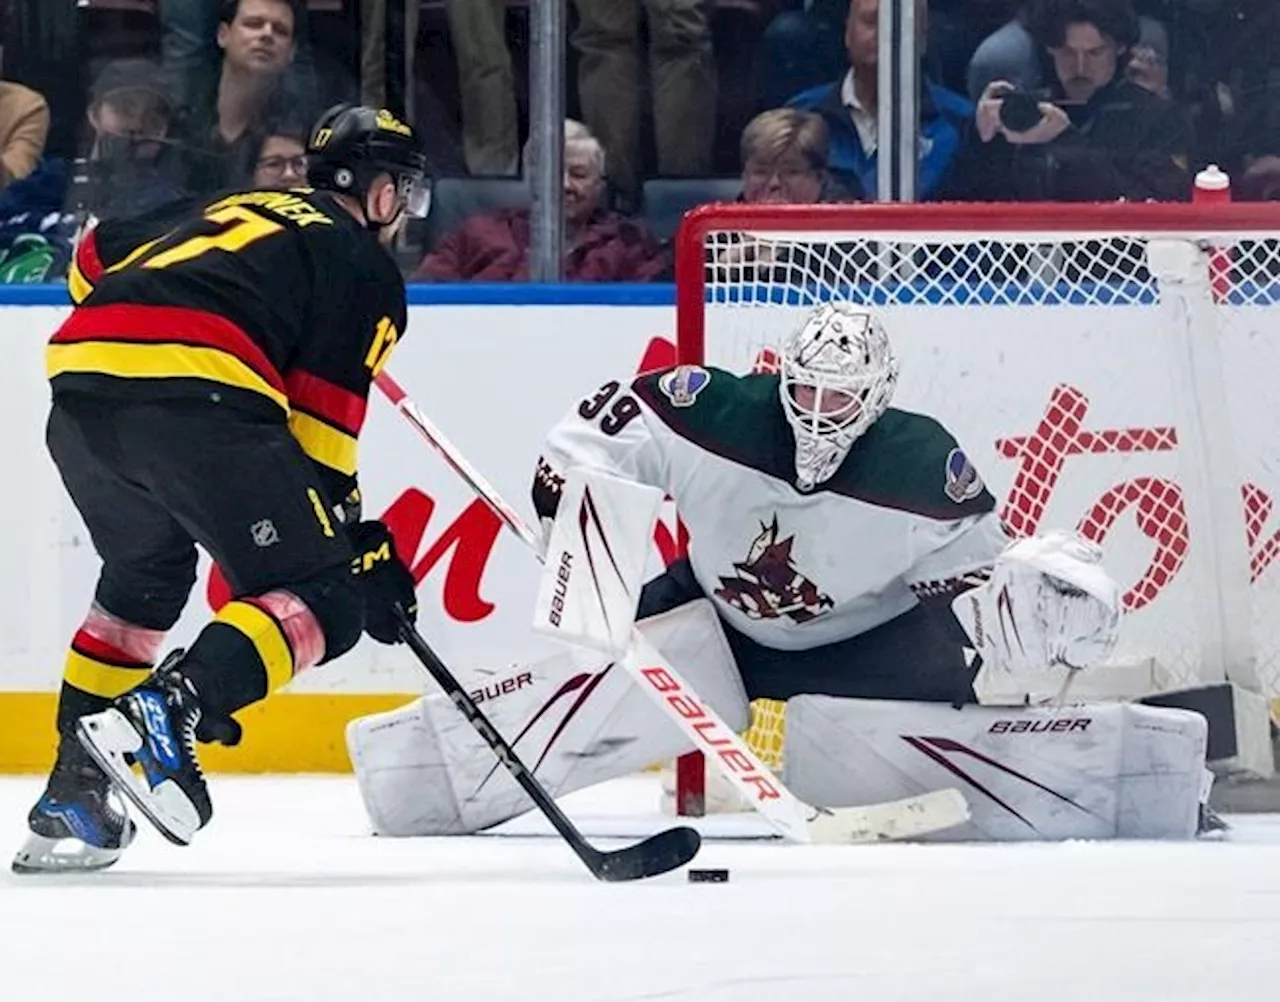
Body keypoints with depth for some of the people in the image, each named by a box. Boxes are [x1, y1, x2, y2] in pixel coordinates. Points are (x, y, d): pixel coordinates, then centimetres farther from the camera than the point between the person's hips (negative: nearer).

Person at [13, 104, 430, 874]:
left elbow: (95, 256, 33)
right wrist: (362, 545, 8)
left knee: (144, 579, 30)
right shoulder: (365, 268, 15)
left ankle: (75, 789, 22)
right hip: (194, 398, -7)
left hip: (80, 384, 7)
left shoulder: (234, 211, 34)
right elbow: (320, 427, 5)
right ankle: (167, 712, -24)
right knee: (328, 600, -1)